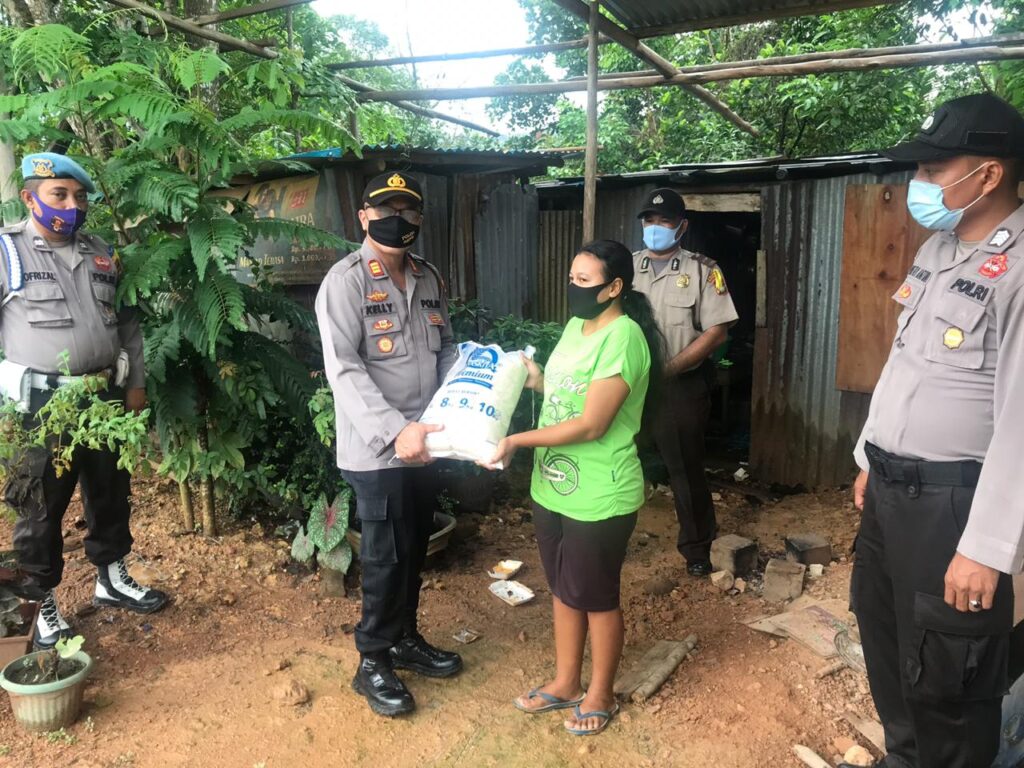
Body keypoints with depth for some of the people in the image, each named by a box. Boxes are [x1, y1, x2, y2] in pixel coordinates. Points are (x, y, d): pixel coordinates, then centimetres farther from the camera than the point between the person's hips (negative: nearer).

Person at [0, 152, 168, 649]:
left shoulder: (102, 255, 10)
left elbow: (128, 324, 15)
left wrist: (135, 383, 10)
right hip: (40, 403, -5)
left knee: (110, 495, 17)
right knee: (40, 508, 7)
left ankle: (112, 579, 35)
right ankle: (47, 606, 23)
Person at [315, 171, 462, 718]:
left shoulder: (428, 278, 10)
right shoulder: (345, 281, -11)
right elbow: (343, 370, -19)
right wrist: (395, 431, -28)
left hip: (426, 443, 6)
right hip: (377, 449, -6)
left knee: (415, 550, 18)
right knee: (385, 556, 4)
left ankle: (405, 639, 37)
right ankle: (373, 662, 24)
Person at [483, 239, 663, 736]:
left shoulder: (623, 338, -21)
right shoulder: (576, 326, 7)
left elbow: (590, 425, -24)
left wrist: (517, 442, -22)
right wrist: (537, 380, 1)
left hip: (599, 499, -8)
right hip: (553, 489, 8)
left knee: (596, 597, 10)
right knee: (563, 589, 20)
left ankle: (600, 695, 31)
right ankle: (566, 684, 39)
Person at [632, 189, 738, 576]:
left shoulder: (701, 270, -2)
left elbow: (716, 331, -8)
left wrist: (668, 368, -16)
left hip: (681, 386, -3)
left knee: (685, 467, 8)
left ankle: (696, 546, 27)